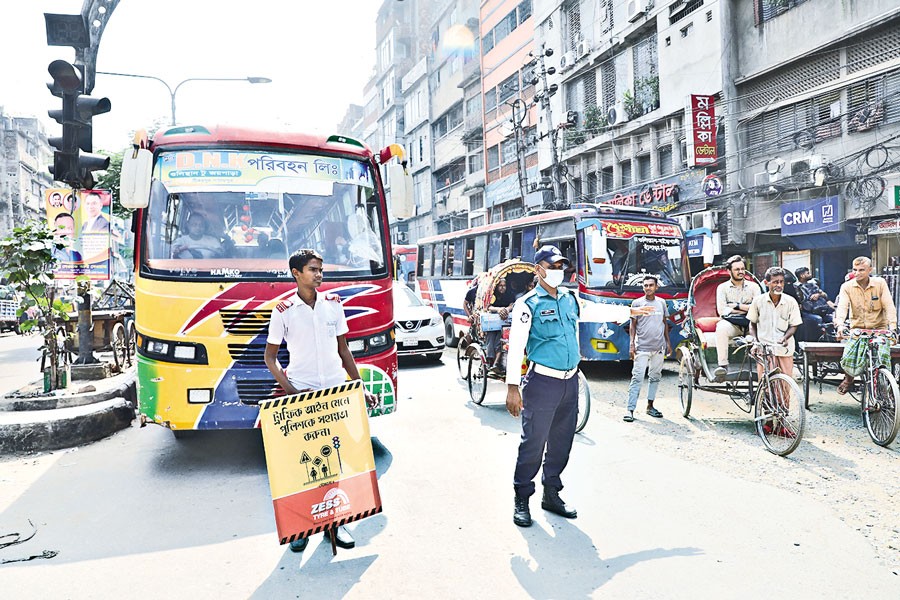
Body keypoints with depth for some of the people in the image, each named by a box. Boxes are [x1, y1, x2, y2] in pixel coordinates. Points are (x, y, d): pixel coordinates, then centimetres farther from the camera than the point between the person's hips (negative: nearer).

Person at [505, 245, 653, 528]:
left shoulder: (570, 299, 11)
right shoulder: (528, 304, -8)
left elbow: (598, 310, 30)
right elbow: (516, 346, -12)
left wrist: (630, 311, 41)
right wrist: (512, 387, -18)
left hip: (570, 382, 7)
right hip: (542, 382, -6)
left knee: (562, 442, 13)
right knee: (533, 441, -4)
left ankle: (551, 494, 27)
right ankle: (522, 500, 9)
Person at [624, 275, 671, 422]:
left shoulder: (661, 302, 10)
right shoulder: (637, 303, 0)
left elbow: (665, 323, 18)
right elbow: (633, 325, 1)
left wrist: (668, 342, 14)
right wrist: (632, 344, -7)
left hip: (659, 347, 4)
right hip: (642, 347, -4)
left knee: (655, 377, 11)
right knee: (637, 378, -8)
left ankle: (650, 406, 22)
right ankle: (630, 410, -8)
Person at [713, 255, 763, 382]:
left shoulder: (753, 286, 16)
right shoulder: (722, 287, 11)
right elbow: (722, 310, -2)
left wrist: (736, 306, -3)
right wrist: (746, 308, -1)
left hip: (750, 323, 2)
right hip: (731, 323, -2)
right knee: (721, 328, -37)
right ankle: (722, 365, -39)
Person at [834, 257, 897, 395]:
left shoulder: (880, 283, -3)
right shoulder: (847, 286, -4)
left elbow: (889, 306, -8)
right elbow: (842, 307, -16)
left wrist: (892, 327, -21)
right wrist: (840, 325, -33)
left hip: (878, 328, 0)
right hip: (857, 328, 0)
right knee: (846, 359, -17)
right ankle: (849, 378, 15)